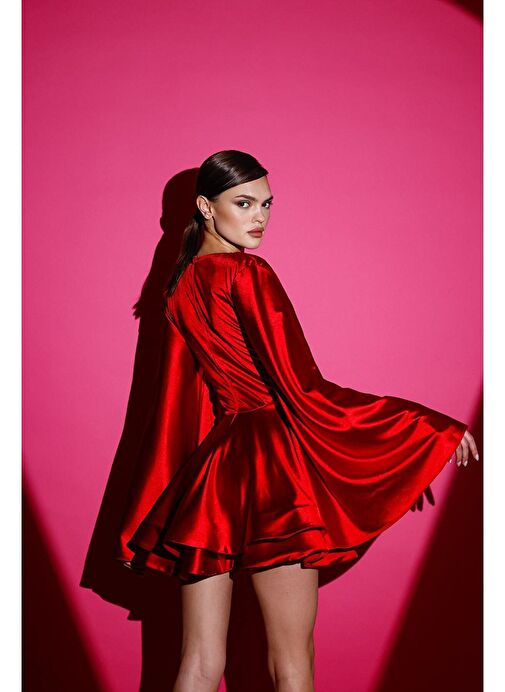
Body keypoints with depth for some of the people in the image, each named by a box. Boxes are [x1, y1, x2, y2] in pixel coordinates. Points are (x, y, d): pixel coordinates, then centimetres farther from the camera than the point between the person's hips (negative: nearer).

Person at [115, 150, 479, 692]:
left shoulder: (182, 286, 12)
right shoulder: (248, 275, -9)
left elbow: (178, 405, 15)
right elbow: (302, 391, -15)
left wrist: (143, 523, 18)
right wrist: (430, 426, -11)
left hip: (204, 476, 7)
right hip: (270, 472, -7)